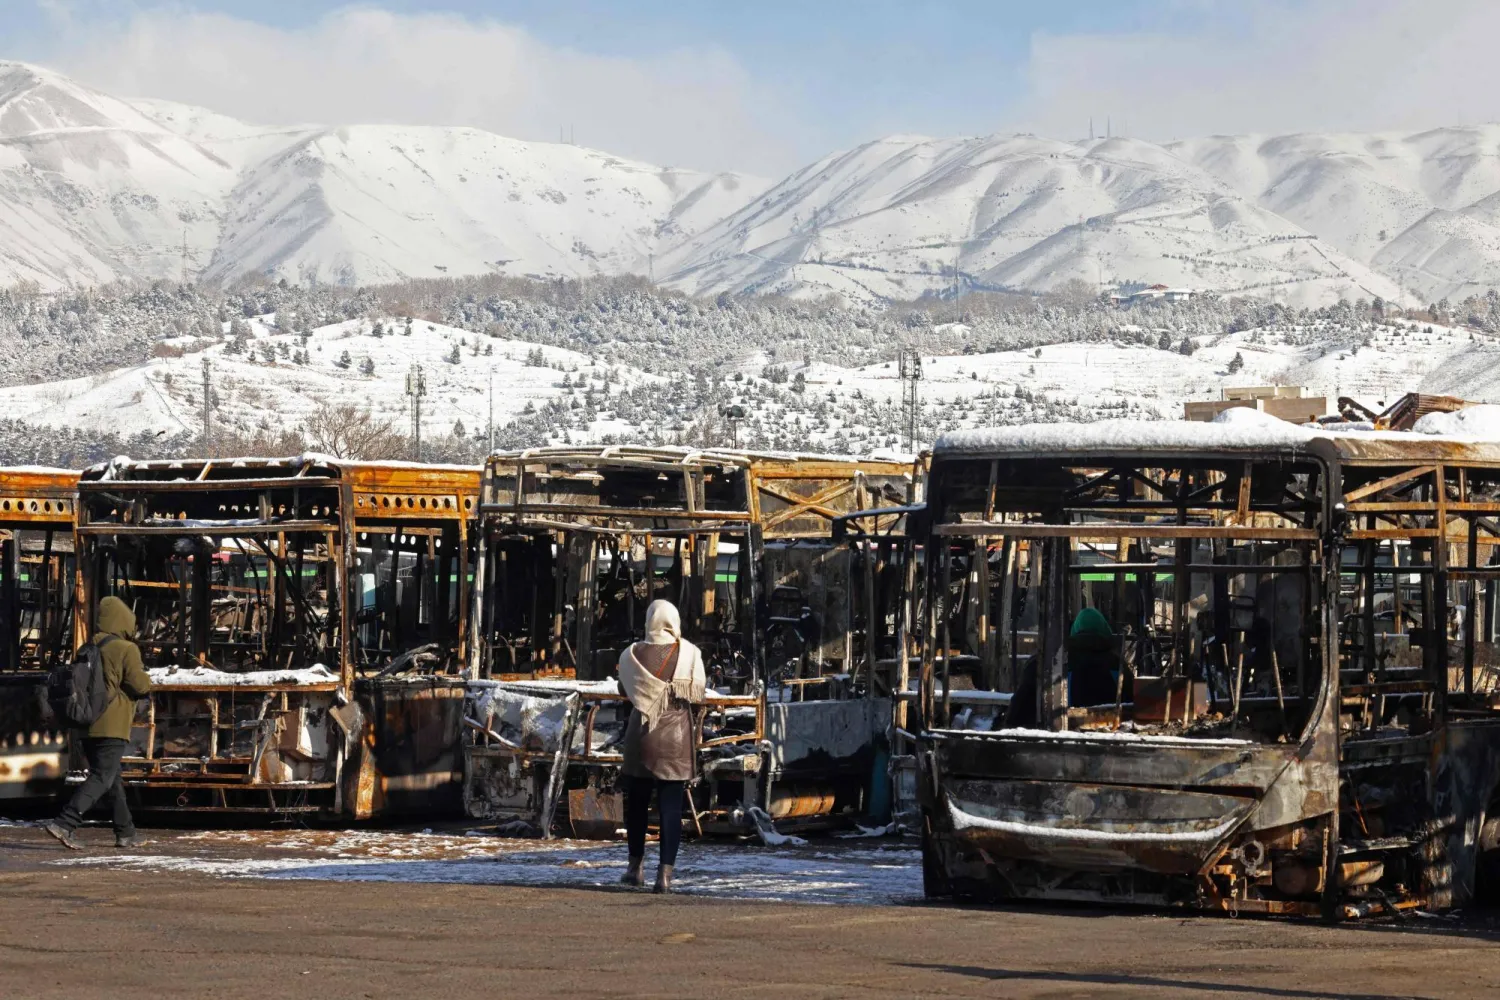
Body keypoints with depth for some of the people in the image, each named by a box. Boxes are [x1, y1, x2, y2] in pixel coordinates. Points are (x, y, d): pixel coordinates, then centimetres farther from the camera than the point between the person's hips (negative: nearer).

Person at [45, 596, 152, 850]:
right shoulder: (126, 649, -10)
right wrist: (146, 683, 10)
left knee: (113, 778, 17)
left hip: (88, 724, 8)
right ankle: (64, 824, -23)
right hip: (112, 725, -8)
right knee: (102, 778, -10)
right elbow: (141, 685, -11)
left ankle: (126, 832, 23)